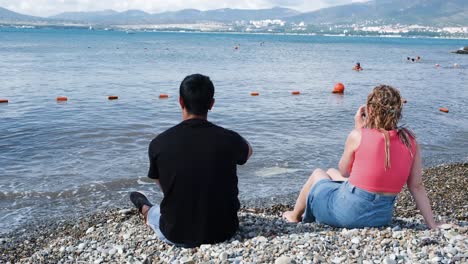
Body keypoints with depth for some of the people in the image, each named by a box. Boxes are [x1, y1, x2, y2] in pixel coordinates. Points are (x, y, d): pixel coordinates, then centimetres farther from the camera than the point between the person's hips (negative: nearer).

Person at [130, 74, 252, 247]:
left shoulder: (159, 144, -14)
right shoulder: (229, 139, -15)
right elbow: (248, 151, 12)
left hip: (176, 235, 0)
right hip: (223, 231, 1)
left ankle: (146, 211, 65)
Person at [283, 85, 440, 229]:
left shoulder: (358, 136, -17)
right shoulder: (410, 141, -6)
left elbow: (344, 171, 0)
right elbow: (417, 187, -5)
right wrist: (433, 226, 2)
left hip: (349, 213, -5)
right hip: (383, 216, 6)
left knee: (318, 174, 26)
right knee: (331, 172, 30)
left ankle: (295, 217, 50)